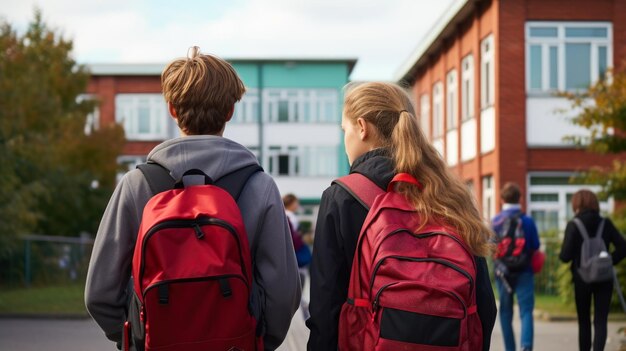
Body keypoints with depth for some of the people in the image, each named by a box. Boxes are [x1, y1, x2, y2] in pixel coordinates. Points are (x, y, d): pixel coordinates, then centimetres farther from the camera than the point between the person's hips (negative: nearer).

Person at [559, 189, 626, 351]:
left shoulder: (573, 226, -8)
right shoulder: (606, 224, 1)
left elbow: (565, 256, -12)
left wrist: (561, 255, 9)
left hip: (582, 278, -1)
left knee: (584, 321, 14)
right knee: (600, 321, -1)